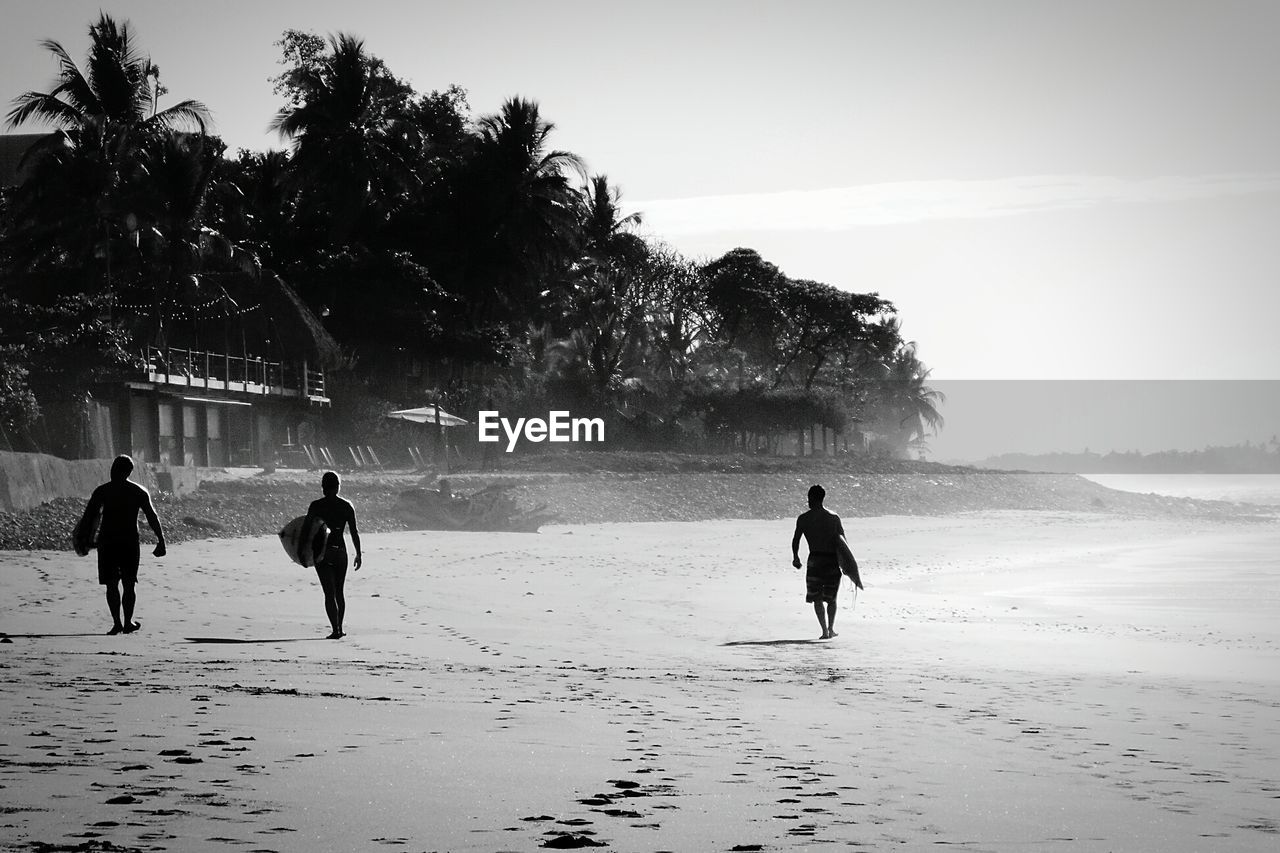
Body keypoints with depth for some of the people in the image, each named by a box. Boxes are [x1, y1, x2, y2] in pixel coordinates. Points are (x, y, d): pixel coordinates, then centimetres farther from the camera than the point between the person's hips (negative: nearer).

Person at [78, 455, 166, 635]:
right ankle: (128, 622, 5)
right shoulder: (139, 492, 4)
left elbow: (87, 518, -2)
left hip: (107, 541, -1)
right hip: (130, 542, 1)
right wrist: (161, 541, 7)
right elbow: (152, 518, 4)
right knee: (129, 584, 9)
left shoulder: (102, 491, 1)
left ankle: (117, 622, -7)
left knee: (111, 584, 2)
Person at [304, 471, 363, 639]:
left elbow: (306, 529, -7)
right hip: (340, 551, 3)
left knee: (329, 593, -2)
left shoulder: (316, 506, -6)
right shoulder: (347, 506, 0)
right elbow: (354, 532, 0)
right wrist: (358, 554, 7)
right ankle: (339, 628, 23)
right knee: (339, 592, 18)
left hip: (322, 552, -2)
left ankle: (336, 630, -10)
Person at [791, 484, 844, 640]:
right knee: (831, 598, 17)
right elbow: (842, 541, 6)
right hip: (833, 560, 2)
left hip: (815, 560, -2)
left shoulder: (804, 518, 1)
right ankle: (831, 628, 11)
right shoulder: (834, 517, 8)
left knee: (817, 598, 3)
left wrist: (795, 557, 13)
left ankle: (825, 630, -9)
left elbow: (796, 540, -1)